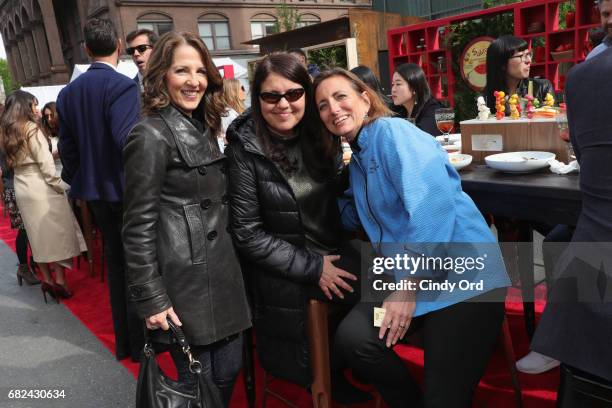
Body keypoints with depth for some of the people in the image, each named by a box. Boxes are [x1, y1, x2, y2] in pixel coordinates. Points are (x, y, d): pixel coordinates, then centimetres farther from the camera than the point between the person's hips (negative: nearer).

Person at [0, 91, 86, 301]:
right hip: (41, 187, -7)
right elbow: (45, 163, -15)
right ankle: (60, 281, 5)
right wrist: (58, 186, -9)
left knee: (38, 236, 13)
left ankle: (47, 280, 20)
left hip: (21, 188, 7)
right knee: (56, 234, 2)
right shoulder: (31, 129, -12)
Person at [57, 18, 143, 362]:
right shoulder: (123, 86, -16)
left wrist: (78, 182, 18)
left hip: (95, 190, 7)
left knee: (115, 261, 18)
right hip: (125, 188, -6)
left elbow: (67, 146, 8)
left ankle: (123, 341, 29)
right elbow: (127, 141, -24)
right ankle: (141, 340, 18)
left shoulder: (69, 92, 6)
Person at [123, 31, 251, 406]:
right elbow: (139, 226, -15)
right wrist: (151, 298, -15)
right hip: (186, 283, -8)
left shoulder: (203, 129, 12)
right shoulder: (151, 137, -14)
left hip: (222, 273, 8)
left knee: (229, 371, 17)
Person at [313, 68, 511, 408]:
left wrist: (410, 287, -20)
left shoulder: (393, 131, -11)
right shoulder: (357, 158, 15)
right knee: (352, 337, -13)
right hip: (408, 278, 7)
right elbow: (357, 216, 22)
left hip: (462, 274, -7)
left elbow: (432, 203, -22)